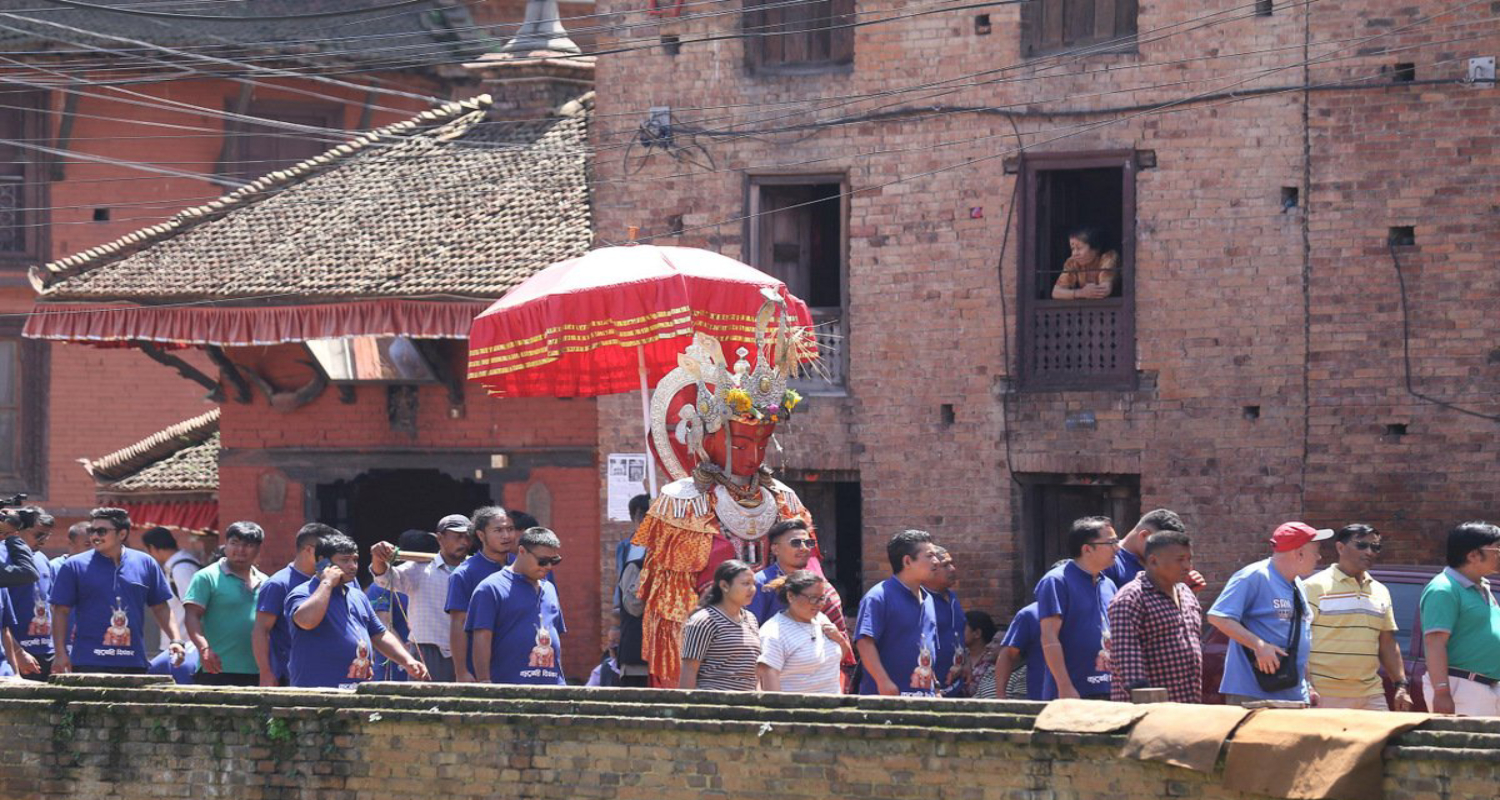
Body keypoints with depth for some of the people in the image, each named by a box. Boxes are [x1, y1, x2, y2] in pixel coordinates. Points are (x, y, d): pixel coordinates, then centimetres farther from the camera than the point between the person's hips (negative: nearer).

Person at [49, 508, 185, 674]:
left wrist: (175, 640, 1)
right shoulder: (75, 566, 2)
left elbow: (160, 608, 14)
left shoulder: (146, 564, 8)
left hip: (133, 663, 3)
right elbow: (61, 611, 2)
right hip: (88, 665, -2)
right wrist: (60, 654, -5)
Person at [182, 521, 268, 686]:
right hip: (217, 671, -6)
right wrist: (204, 648, -25)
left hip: (256, 673, 6)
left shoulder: (264, 582, 16)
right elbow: (192, 615, -9)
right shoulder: (207, 577, -1)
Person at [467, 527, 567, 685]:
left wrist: (560, 680, 23)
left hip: (552, 686, 7)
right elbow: (482, 638, -8)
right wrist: (484, 683, -15)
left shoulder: (549, 589, 21)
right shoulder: (491, 589, -2)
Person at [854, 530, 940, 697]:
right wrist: (884, 681, -24)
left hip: (924, 697, 8)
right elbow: (864, 642, -18)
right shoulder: (879, 597, -9)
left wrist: (934, 687, 21)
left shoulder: (928, 600, 17)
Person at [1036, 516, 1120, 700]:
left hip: (1106, 692, 8)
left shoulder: (1108, 585, 17)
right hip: (1072, 692, -8)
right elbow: (1049, 638, -13)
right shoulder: (1056, 582, -7)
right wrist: (1065, 687, -19)